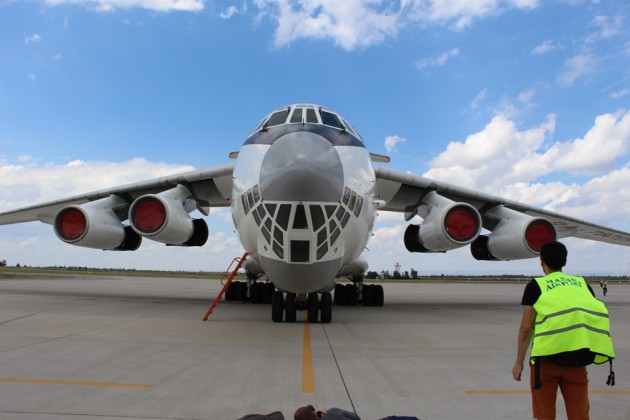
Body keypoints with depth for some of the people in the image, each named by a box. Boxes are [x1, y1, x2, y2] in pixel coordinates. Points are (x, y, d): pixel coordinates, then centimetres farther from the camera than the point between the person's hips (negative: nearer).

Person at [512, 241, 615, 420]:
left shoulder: (536, 285, 1)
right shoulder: (583, 284, 12)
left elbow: (526, 327, -2)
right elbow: (595, 318, 9)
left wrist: (519, 362, 4)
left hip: (547, 357, -3)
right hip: (577, 359, 3)